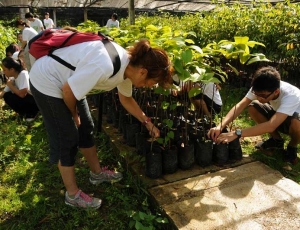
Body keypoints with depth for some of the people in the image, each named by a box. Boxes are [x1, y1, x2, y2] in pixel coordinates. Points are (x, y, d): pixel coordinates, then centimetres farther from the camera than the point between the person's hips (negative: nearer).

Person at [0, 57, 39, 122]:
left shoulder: (23, 74, -23)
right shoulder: (12, 78, 1)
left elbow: (22, 94, -26)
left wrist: (10, 85, -13)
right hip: (28, 98, 8)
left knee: (9, 97, -19)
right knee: (6, 95, 1)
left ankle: (32, 112, -1)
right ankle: (30, 111, 9)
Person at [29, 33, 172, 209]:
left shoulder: (127, 65, -7)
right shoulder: (105, 67, -37)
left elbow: (126, 99, 10)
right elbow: (68, 90, -27)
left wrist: (147, 122, 9)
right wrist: (74, 114, -8)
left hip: (68, 81, 9)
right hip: (47, 82, -9)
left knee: (86, 129, 15)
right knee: (67, 139, -1)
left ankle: (97, 173, 35)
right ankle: (73, 195, 16)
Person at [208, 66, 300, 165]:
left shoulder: (290, 96, -41)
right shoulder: (259, 89, -25)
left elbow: (271, 126, -51)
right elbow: (241, 105, -31)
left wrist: (236, 134, -55)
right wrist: (220, 126, -47)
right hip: (277, 114, 5)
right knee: (253, 107, -19)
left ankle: (292, 148, -4)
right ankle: (277, 140, 2)